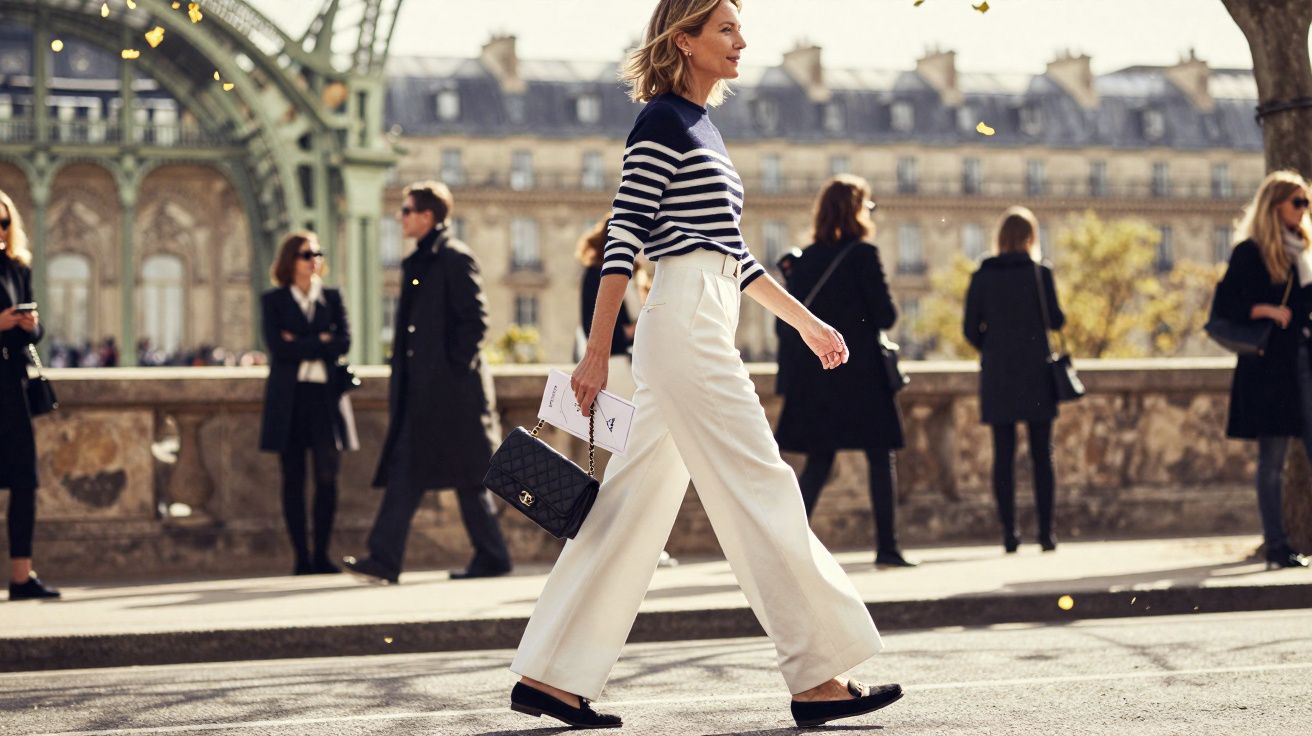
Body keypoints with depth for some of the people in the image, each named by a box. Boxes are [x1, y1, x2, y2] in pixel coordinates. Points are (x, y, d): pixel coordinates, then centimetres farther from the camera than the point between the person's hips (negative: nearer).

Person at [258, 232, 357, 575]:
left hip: (326, 395, 2)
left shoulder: (332, 297, 13)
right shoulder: (273, 301, 6)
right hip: (289, 396, -2)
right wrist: (321, 343, -7)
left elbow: (344, 341, -1)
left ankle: (322, 554, 3)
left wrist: (302, 345, -8)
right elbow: (277, 346, -8)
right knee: (294, 479, -1)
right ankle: (301, 557, 2)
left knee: (327, 477, -4)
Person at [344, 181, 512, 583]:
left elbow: (475, 319, -14)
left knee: (468, 476, -1)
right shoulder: (418, 263, 16)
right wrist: (403, 376, 13)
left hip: (451, 386, -9)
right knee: (405, 470, 2)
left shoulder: (455, 258, -9)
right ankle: (384, 560, -2)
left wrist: (455, 367, -15)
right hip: (421, 390, 9)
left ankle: (492, 557, 9)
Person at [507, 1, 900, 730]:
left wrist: (805, 321, 25)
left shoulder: (700, 127, 20)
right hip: (685, 322, -10)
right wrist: (597, 354, -16)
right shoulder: (661, 122, -7)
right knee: (761, 491, -7)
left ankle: (548, 675, 9)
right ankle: (817, 677, -4)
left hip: (705, 328, 10)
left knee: (634, 505, 7)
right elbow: (624, 238, -12)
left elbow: (733, 255, 25)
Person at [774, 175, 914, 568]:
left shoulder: (804, 259, 6)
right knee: (880, 459, 4)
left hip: (813, 376, 5)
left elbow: (790, 318, 7)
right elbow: (886, 315, -12)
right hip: (860, 373, -5)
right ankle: (887, 547, 1)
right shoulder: (863, 254, -10)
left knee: (818, 461, 10)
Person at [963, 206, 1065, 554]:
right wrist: (1058, 314, 17)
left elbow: (970, 328, 1)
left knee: (1003, 455, 4)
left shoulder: (982, 276, 1)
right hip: (1035, 372, -2)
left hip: (997, 373, 2)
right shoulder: (1039, 273, -6)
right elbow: (1055, 320, -5)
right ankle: (1045, 532, 0)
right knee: (1041, 454, 3)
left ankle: (1009, 533, 0)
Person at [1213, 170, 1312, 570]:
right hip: (1270, 365, -5)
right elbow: (1225, 304, -8)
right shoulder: (1250, 253, -1)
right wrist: (1266, 310, -18)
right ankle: (1276, 546, 2)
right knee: (1272, 460, -2)